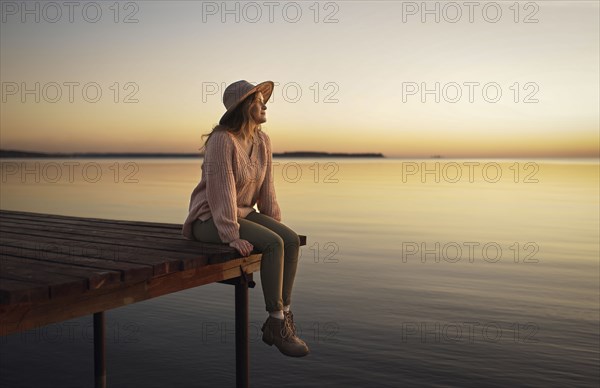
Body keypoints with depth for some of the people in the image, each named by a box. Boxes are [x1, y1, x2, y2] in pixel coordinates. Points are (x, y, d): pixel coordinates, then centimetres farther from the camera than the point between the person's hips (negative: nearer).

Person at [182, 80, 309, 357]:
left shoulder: (262, 140, 3)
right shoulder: (222, 140, -21)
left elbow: (265, 189, 7)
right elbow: (221, 190, -25)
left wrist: (277, 227, 2)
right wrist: (231, 236, -28)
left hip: (242, 213, 8)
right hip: (210, 219, -8)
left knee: (292, 240, -15)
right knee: (273, 244, -27)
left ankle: (280, 320, -9)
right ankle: (277, 324, -16)